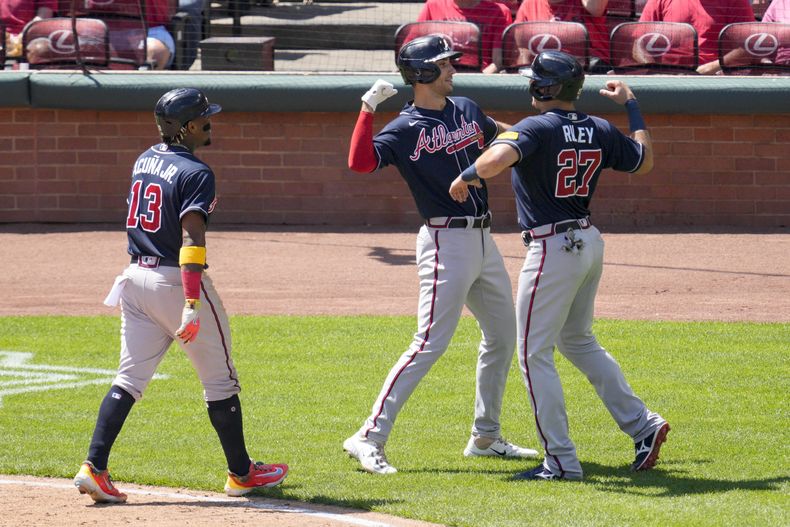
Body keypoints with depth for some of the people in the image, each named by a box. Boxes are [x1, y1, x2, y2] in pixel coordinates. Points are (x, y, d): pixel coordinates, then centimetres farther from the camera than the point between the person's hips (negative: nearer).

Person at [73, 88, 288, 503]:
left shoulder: (145, 160, 9)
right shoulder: (195, 173, -16)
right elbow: (191, 239, -24)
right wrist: (192, 305, -29)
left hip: (136, 280, 7)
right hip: (177, 281, -7)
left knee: (130, 378, 7)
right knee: (220, 381, 7)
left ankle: (93, 468, -6)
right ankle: (241, 473, 17)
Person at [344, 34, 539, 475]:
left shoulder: (467, 110, 10)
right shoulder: (405, 129, -10)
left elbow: (499, 134, 31)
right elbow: (361, 162, -26)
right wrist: (369, 109, -29)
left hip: (484, 240, 8)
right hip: (447, 242, -8)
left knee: (502, 336, 16)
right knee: (430, 344, -15)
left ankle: (486, 437, 29)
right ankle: (370, 438, -14)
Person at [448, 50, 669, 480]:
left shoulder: (537, 128, -16)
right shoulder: (600, 131, 5)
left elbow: (497, 158, -34)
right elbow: (644, 162, 20)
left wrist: (466, 177, -14)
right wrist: (631, 106, 27)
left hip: (553, 248, -8)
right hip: (589, 243, 8)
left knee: (535, 353, 0)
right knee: (577, 341, 25)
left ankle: (561, 461, -2)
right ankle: (643, 426, 20)